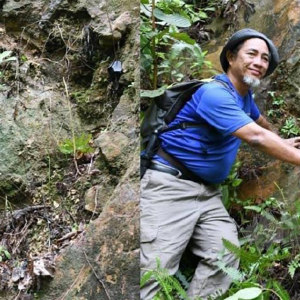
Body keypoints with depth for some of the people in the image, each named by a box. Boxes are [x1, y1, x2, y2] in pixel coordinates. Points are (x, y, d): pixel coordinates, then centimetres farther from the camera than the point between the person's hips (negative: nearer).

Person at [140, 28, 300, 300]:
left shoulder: (244, 95, 13)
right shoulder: (215, 93, -18)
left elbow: (261, 121, 37)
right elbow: (255, 137, -26)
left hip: (208, 191, 10)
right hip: (171, 186, -9)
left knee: (225, 258, -6)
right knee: (157, 269, -14)